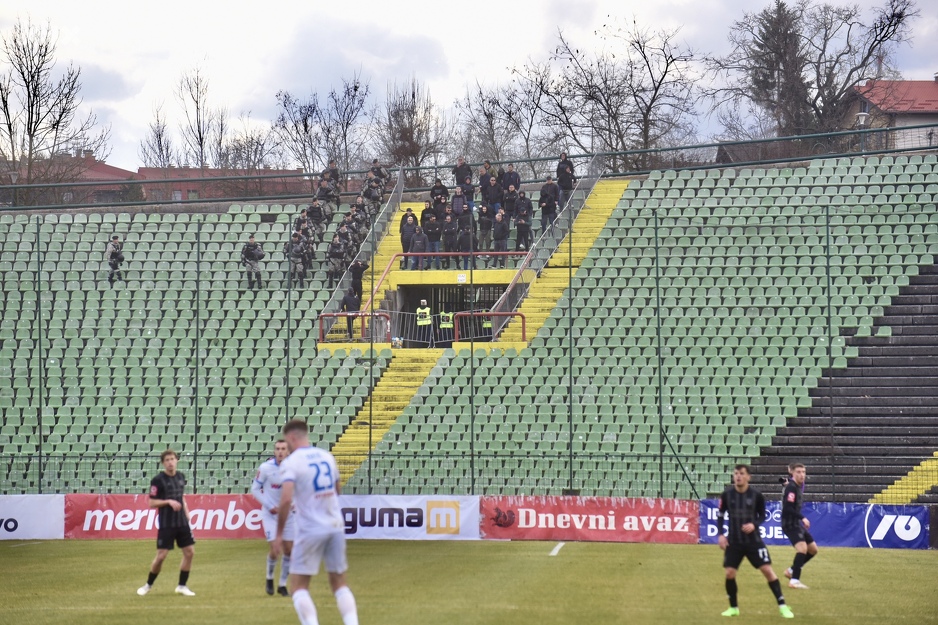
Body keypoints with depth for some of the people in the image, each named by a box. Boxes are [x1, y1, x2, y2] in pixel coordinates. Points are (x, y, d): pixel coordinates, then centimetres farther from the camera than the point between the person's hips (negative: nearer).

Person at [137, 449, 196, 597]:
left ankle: (182, 586, 13)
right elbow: (152, 503, -10)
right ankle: (148, 585, 13)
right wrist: (168, 502, -22)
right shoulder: (158, 480, -10)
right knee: (161, 556, -6)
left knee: (189, 552, 2)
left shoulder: (181, 477, 9)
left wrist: (186, 512, 9)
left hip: (182, 522, 6)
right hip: (166, 524, -6)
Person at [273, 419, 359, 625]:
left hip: (310, 531, -5)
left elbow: (286, 500, -21)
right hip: (336, 526, 5)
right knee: (339, 582, 15)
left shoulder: (291, 463, -10)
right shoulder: (327, 456, 8)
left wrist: (279, 534, -14)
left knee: (298, 585, 4)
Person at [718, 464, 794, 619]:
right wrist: (721, 534, -2)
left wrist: (754, 525, -18)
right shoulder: (727, 495, -5)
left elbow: (762, 516, 2)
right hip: (733, 542, 1)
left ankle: (782, 606, 0)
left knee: (768, 570, -7)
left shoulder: (756, 495, -9)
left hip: (753, 540, -1)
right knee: (729, 573, -4)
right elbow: (721, 515, 7)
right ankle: (734, 608, 17)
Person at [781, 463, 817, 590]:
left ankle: (791, 571, 25)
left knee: (813, 549, 13)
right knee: (802, 547, -26)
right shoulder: (791, 487, -15)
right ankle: (794, 580, -28)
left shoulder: (798, 486, 13)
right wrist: (802, 518, -28)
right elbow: (787, 508, -24)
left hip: (796, 523, 10)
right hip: (789, 523, -10)